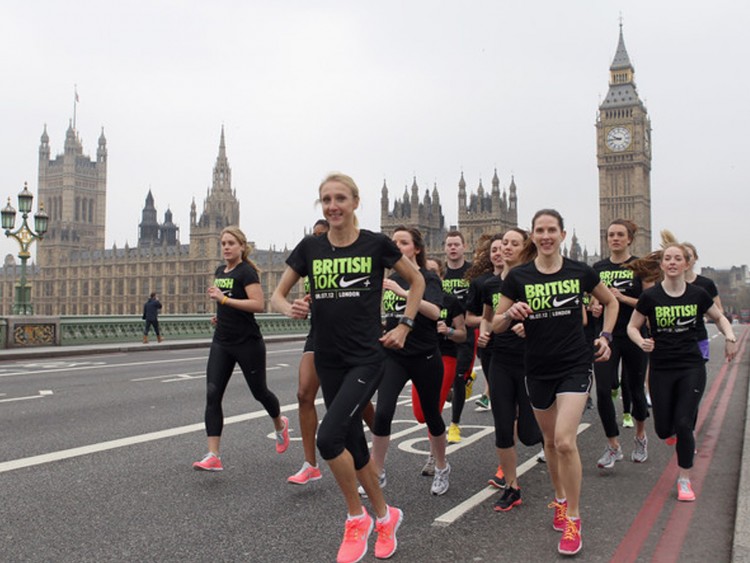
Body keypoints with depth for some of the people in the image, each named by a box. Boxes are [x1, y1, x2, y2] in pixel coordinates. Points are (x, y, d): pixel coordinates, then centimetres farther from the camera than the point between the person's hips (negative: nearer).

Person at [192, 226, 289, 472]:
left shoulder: (246, 272, -12)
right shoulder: (219, 272, 12)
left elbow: (259, 305, -24)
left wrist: (224, 298, -24)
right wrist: (221, 315, 10)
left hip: (247, 343, -7)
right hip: (221, 342, 7)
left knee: (259, 391, 10)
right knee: (212, 394, -7)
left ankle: (280, 424, 42)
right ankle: (213, 456, -8)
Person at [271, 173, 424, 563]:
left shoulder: (376, 244, -4)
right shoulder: (310, 248, 3)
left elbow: (417, 281, 10)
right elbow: (277, 296, 9)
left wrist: (404, 325, 2)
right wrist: (291, 309, -13)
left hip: (366, 358, -4)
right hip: (328, 361, 5)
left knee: (329, 436, -19)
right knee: (353, 444, 13)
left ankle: (357, 518, 6)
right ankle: (385, 516, 36)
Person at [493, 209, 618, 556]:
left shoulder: (581, 273, -2)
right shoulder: (518, 277, -3)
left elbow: (610, 302, 16)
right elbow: (496, 325, 1)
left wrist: (605, 336, 4)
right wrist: (510, 314, -20)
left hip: (575, 367, -2)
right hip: (538, 370, 2)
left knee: (564, 440, -15)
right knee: (550, 441, 16)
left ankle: (573, 518, 2)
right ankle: (560, 499, 41)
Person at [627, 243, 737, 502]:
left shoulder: (698, 294, -1)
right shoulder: (650, 296, -6)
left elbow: (719, 318, 15)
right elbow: (632, 327, 2)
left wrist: (730, 337, -3)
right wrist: (642, 341, -19)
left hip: (692, 367, 0)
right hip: (661, 370, 0)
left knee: (683, 424, -8)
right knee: (664, 430, 2)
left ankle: (684, 480, 11)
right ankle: (685, 436, 42)